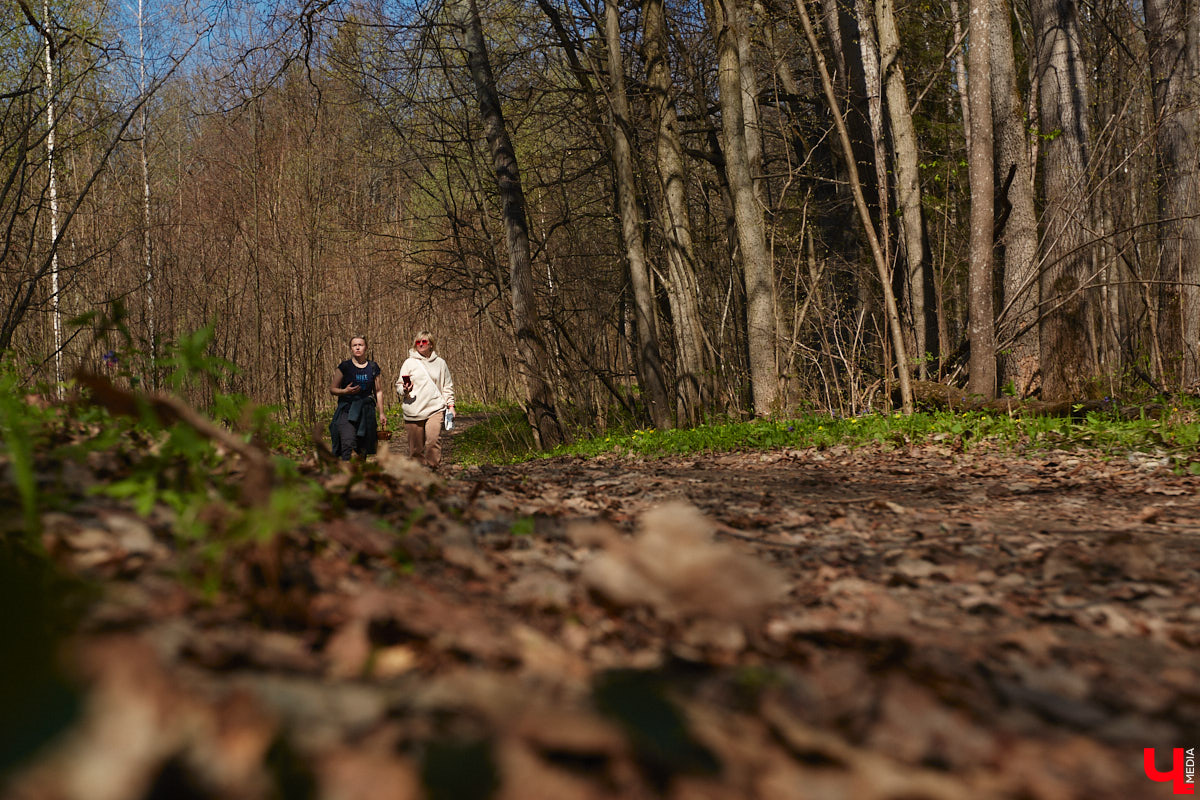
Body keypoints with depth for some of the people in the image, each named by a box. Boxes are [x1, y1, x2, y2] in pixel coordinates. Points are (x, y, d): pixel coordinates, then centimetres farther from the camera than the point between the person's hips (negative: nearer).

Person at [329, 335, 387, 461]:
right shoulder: (344, 367, 1)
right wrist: (345, 391, -14)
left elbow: (378, 391, 15)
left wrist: (381, 413, 11)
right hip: (346, 409, -3)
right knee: (348, 443, -20)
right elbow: (332, 389, 6)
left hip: (366, 411, 3)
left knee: (363, 448, 2)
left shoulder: (373, 368, 9)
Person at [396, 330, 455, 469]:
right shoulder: (409, 362, 7)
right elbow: (399, 385, 9)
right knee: (415, 447, 2)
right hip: (413, 410, 0)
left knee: (433, 440, -21)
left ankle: (432, 467, -12)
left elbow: (447, 386, 20)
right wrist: (405, 390, -13)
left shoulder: (440, 362, 12)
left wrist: (451, 405, 14)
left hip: (435, 408, 0)